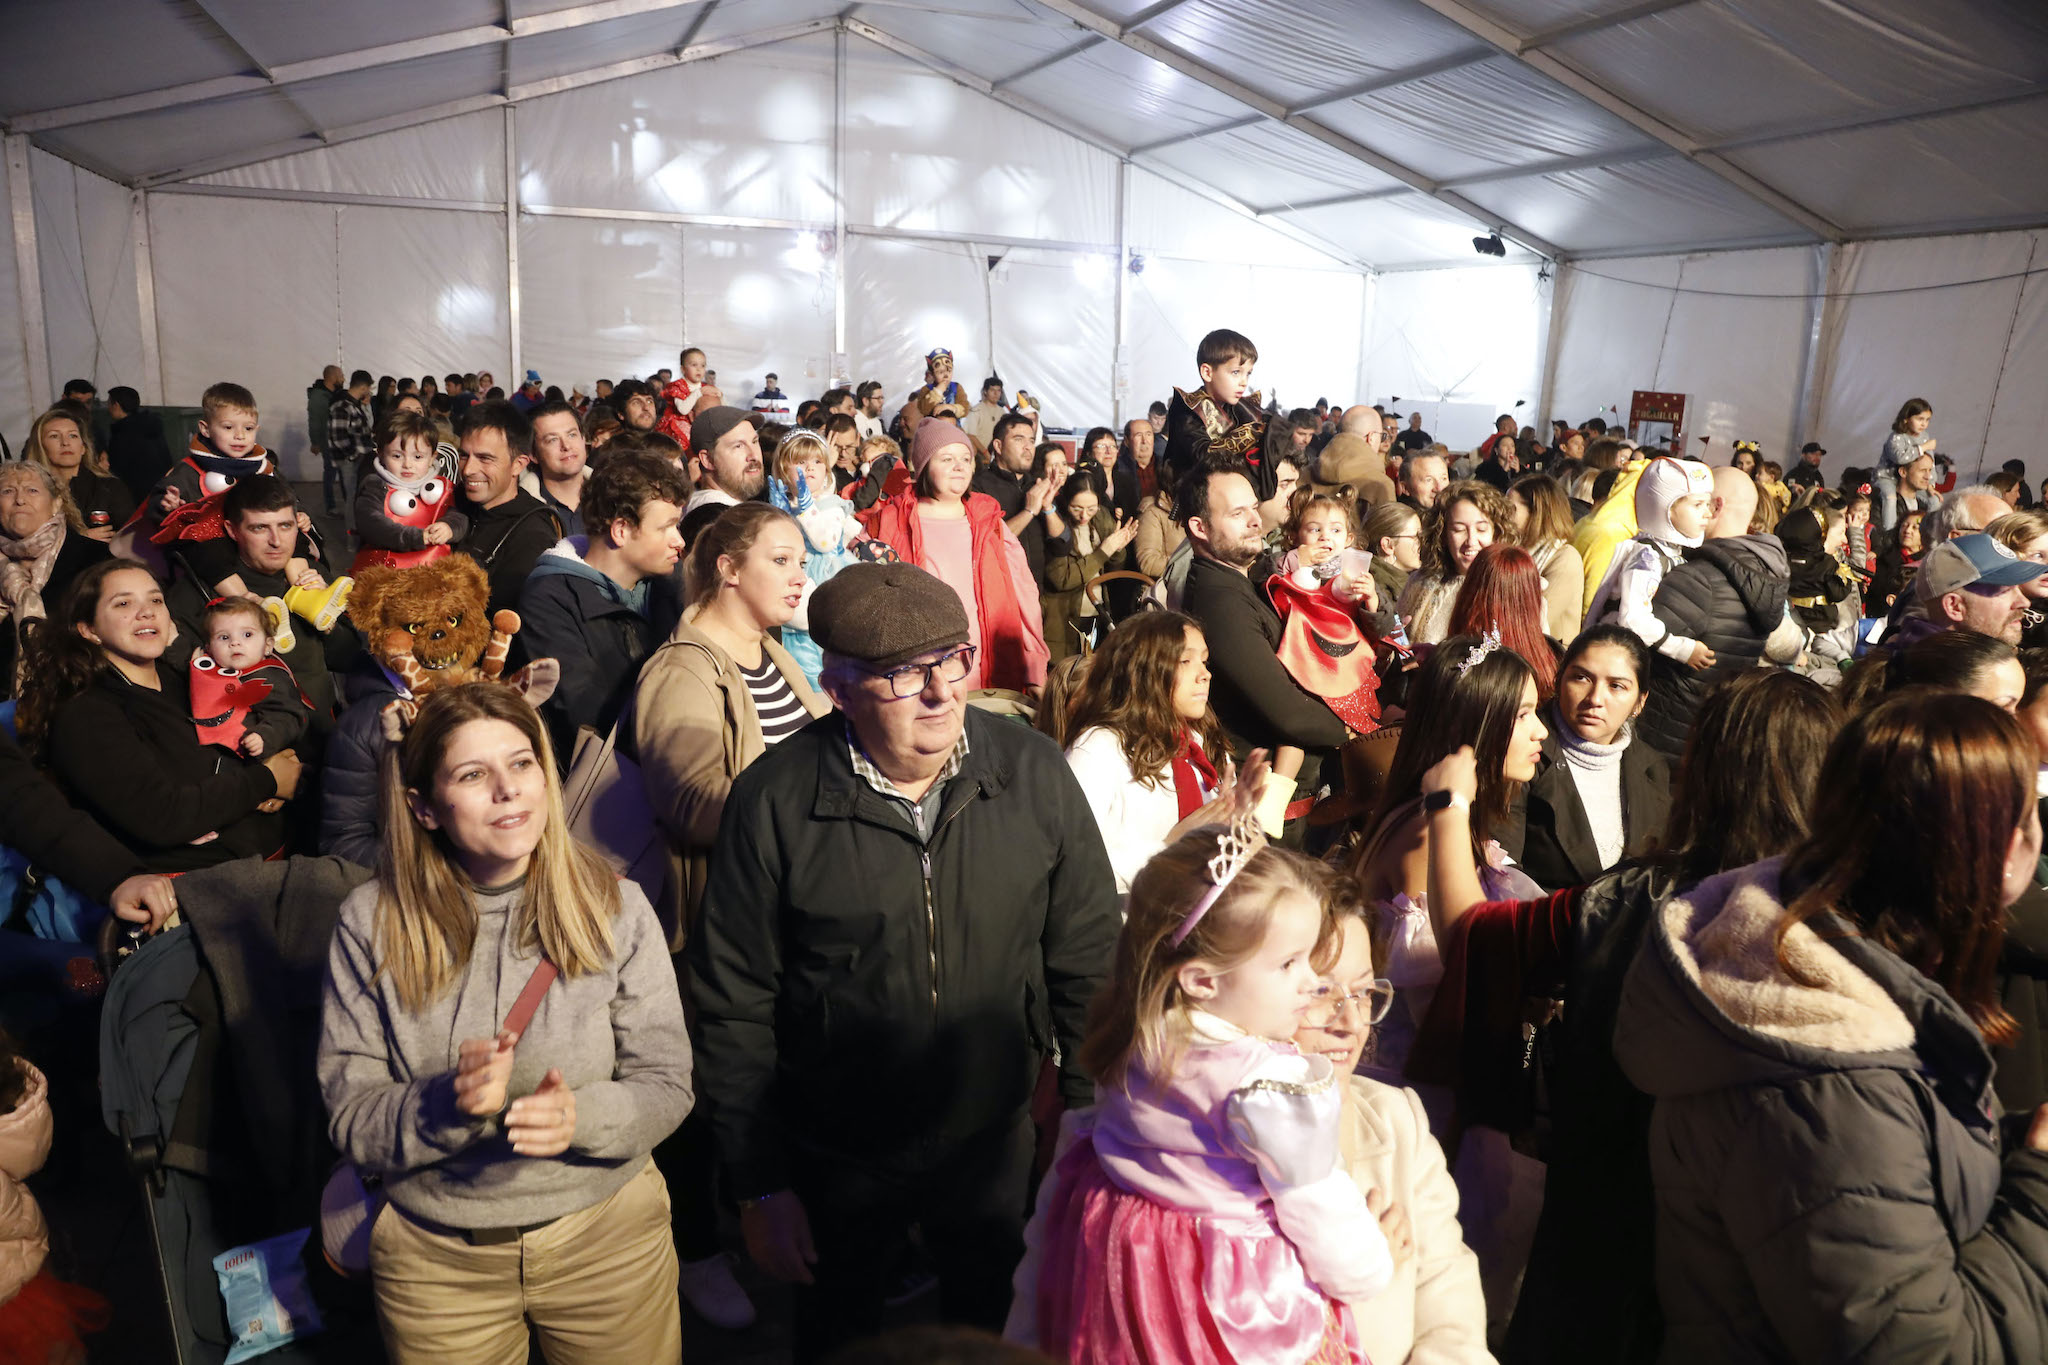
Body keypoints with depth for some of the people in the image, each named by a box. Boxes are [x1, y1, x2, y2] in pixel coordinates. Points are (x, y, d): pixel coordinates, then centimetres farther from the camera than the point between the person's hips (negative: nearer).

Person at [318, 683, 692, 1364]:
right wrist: (447, 1104, -28)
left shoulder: (615, 906, -11)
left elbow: (667, 1084, -8)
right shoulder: (371, 922, -9)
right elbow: (350, 1115, -9)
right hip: (434, 1253, 0)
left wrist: (582, 1116, -28)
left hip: (607, 1236, 0)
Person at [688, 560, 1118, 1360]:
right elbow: (734, 1010, -10)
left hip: (997, 1146, 2)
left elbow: (1088, 957, -3)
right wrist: (759, 1185, -6)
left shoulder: (1033, 773, -13)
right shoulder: (774, 802, -17)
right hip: (837, 1166, -1)